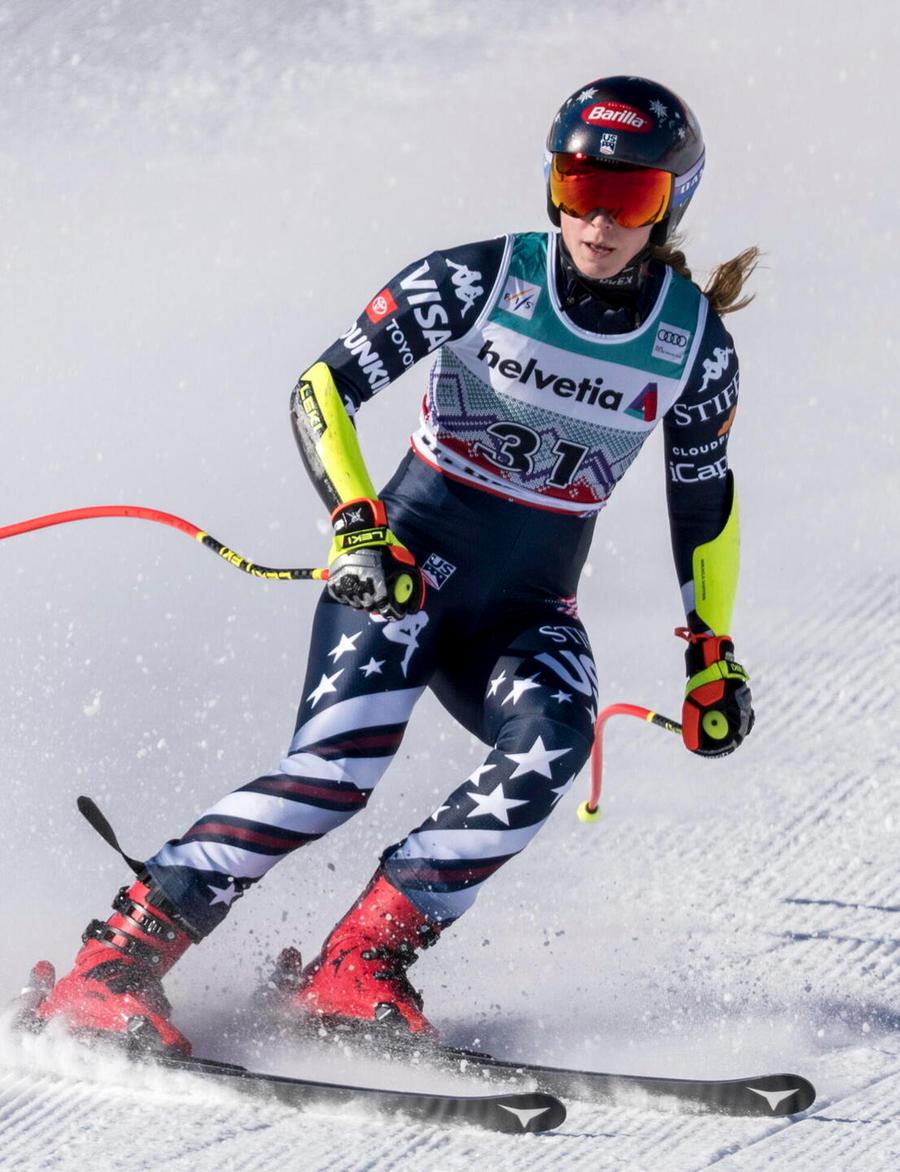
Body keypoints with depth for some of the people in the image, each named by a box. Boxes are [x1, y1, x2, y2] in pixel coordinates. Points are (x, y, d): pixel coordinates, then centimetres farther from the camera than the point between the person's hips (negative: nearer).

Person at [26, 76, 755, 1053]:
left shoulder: (694, 341, -1)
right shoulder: (478, 279, -10)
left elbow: (705, 500, 14)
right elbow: (321, 391, -9)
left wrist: (713, 651, 12)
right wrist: (357, 523, -23)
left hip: (528, 607, 3)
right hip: (404, 566, -3)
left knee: (551, 743, -29)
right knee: (338, 767, -26)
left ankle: (361, 964, -25)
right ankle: (118, 961, -20)